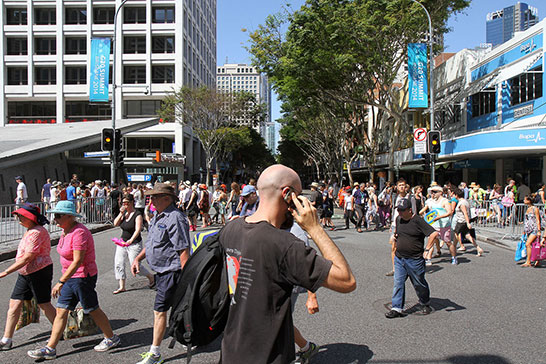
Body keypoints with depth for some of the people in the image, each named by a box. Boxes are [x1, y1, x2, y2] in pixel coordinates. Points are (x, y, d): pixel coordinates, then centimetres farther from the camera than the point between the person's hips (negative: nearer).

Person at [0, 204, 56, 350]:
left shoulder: (36, 233, -21)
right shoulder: (30, 231, 12)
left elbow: (27, 258, -24)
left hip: (39, 272, -10)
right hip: (25, 273, 10)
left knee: (44, 304, 2)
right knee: (14, 304, 7)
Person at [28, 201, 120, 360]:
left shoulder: (79, 233, -23)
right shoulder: (66, 230, 8)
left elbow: (77, 261, -28)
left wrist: (61, 282, -29)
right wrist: (64, 280, 23)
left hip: (83, 277, -9)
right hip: (71, 277, 9)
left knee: (92, 310, 5)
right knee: (61, 311, 8)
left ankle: (112, 339, 23)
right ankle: (50, 348, 15)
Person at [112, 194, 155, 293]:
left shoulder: (137, 214, -15)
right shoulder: (124, 213, 6)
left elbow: (138, 229, -25)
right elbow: (115, 224, 1)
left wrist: (131, 239, -40)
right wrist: (121, 213, -11)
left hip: (134, 244, -7)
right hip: (122, 242, 7)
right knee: (118, 264, 1)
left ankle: (151, 277, 23)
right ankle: (122, 287, 11)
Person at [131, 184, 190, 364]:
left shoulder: (175, 218, -20)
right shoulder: (158, 216, 12)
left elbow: (184, 250, -23)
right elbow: (152, 242, 24)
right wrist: (138, 258, 12)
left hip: (171, 272, -9)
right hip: (161, 271, 9)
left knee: (159, 310, -3)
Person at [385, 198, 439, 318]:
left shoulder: (417, 221, -16)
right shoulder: (398, 219, 6)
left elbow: (434, 233, -21)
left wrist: (427, 249, -18)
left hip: (415, 259, -5)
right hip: (399, 258, 5)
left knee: (419, 284, 12)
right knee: (398, 283, 0)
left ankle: (425, 304, 35)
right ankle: (397, 308, 5)